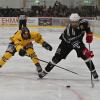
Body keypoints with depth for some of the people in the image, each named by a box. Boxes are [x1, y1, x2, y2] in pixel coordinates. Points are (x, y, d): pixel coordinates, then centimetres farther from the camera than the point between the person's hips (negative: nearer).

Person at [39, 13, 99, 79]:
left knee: (86, 56, -14)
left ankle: (93, 71, 3)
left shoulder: (82, 23, -26)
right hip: (67, 42, -3)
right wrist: (85, 51, -47)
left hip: (78, 41, 3)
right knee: (57, 57, -9)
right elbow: (75, 44, -40)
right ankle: (45, 71, 2)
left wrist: (89, 33, -6)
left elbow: (86, 23, 3)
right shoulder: (69, 30, -38)